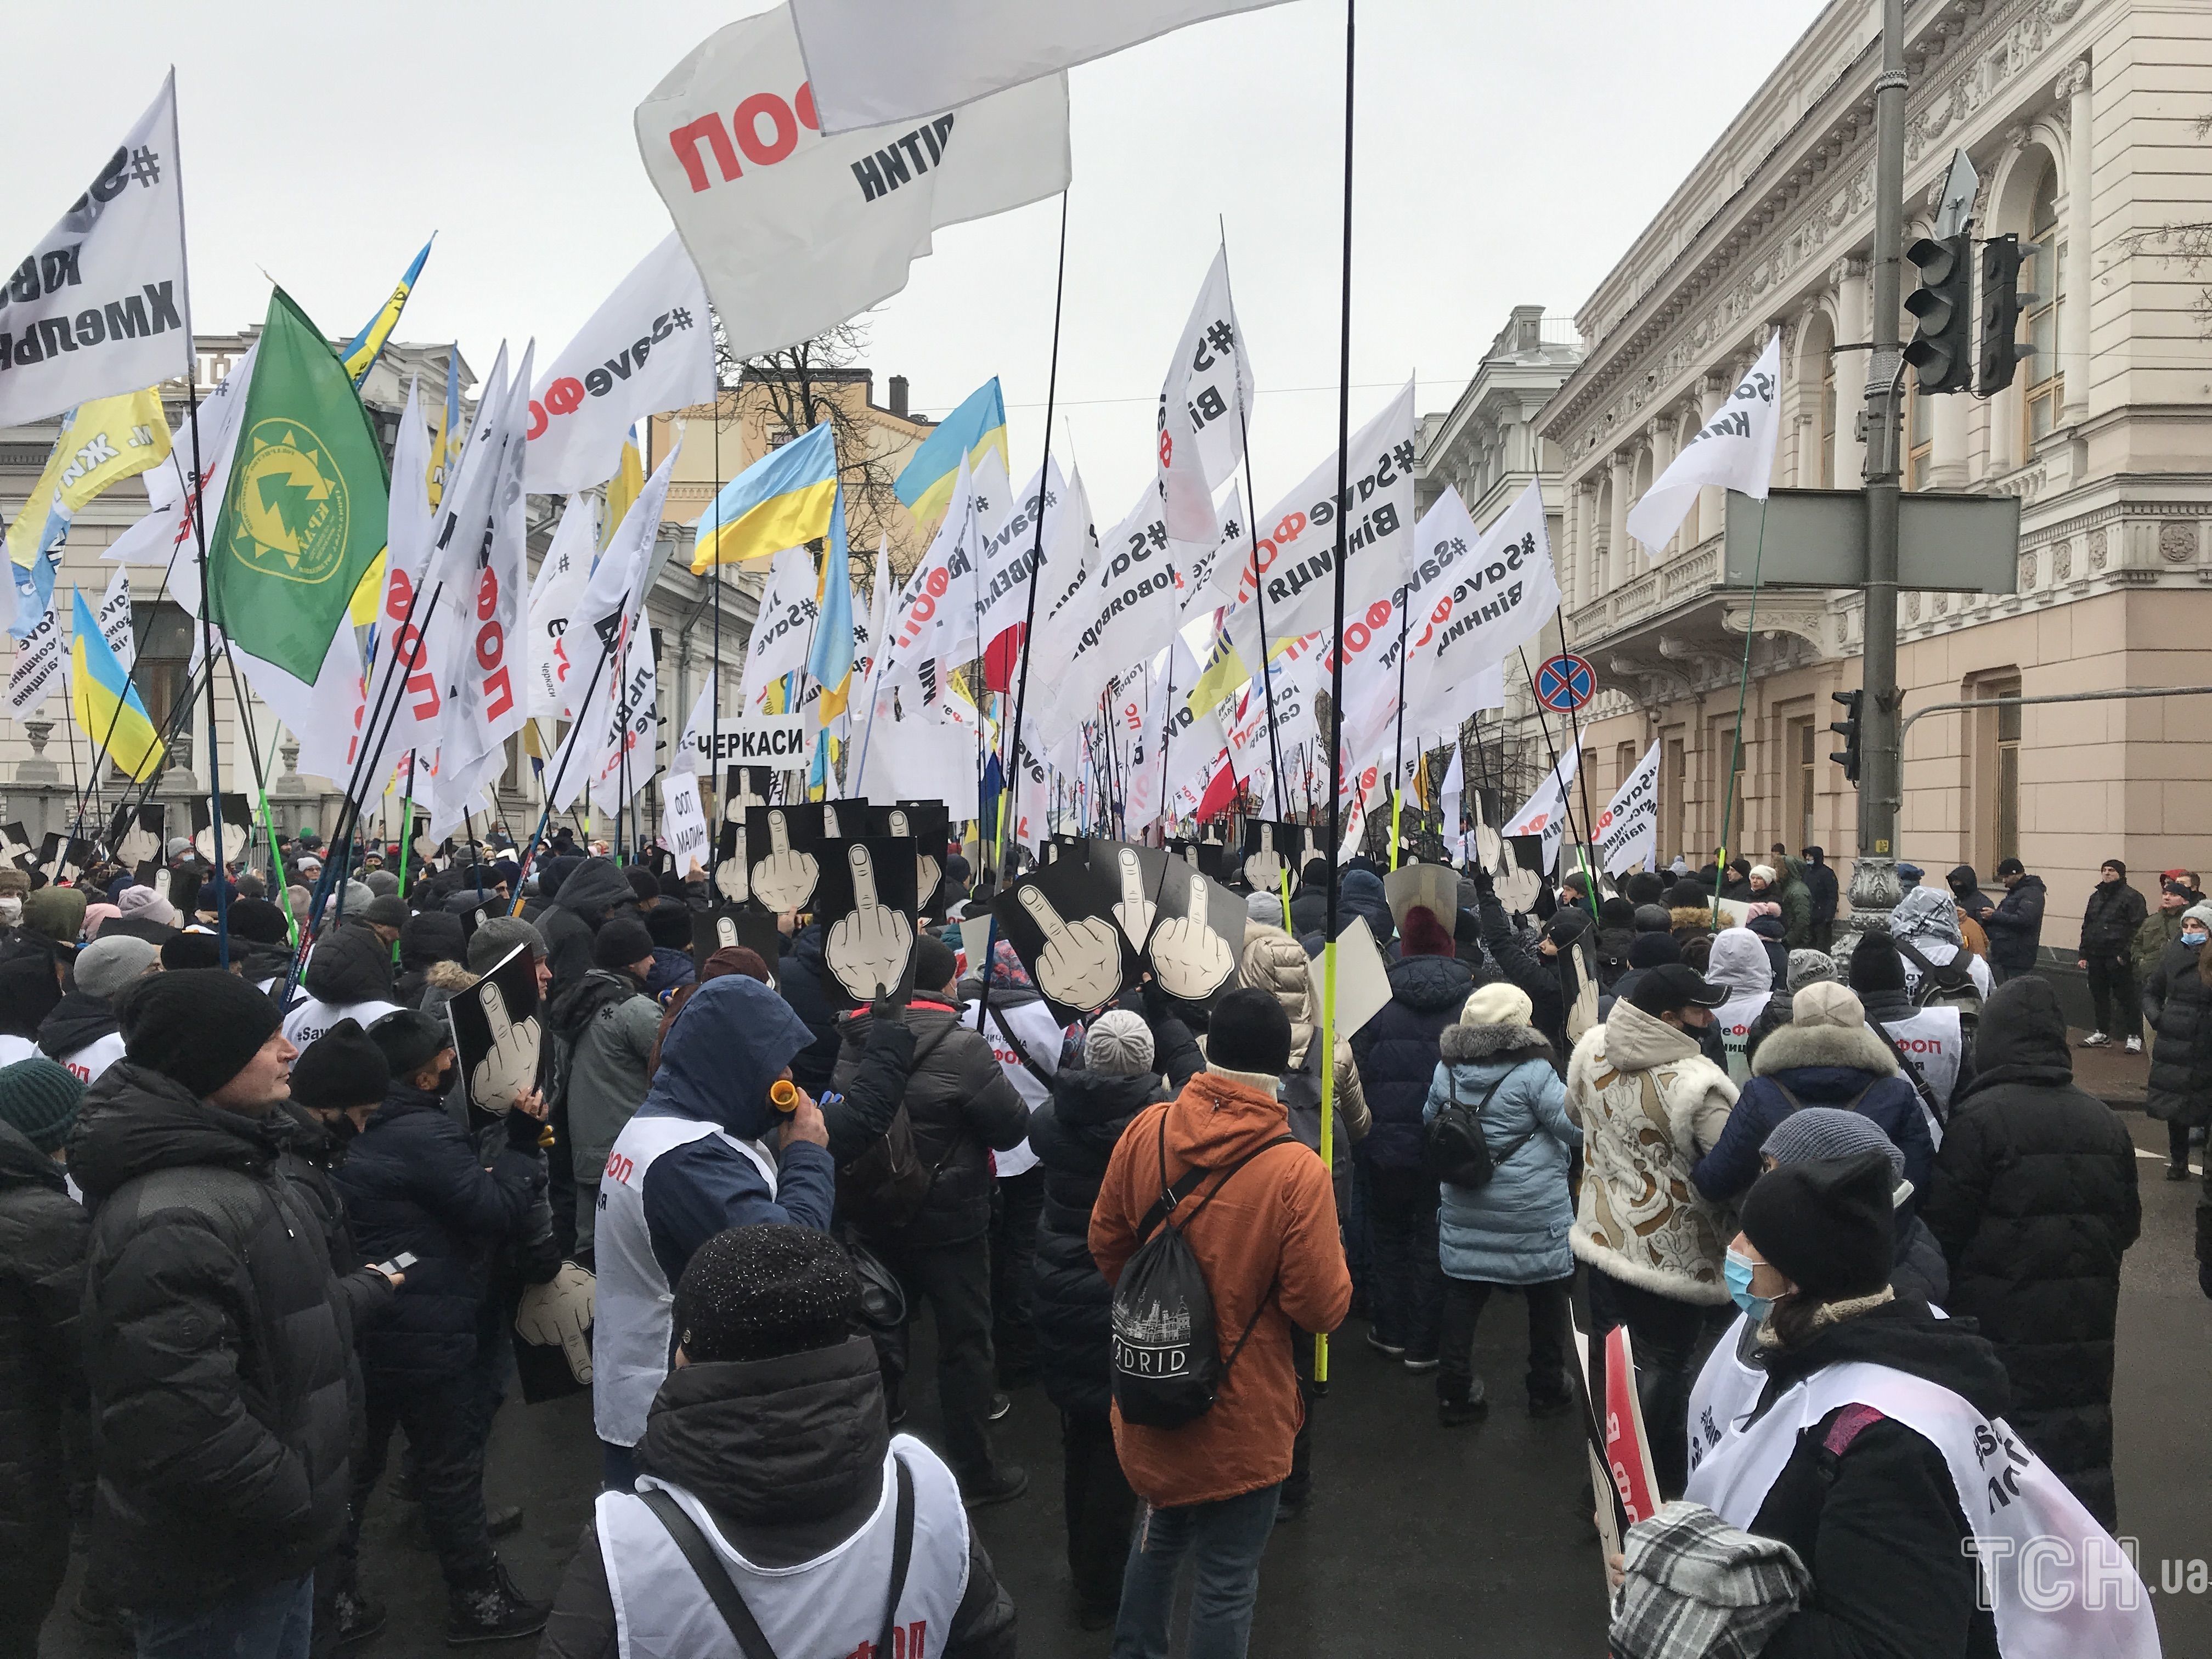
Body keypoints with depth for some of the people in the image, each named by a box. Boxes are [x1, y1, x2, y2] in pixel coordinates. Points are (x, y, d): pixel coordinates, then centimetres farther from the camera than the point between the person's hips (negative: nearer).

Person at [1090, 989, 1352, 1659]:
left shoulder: (1145, 1132, -11)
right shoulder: (1297, 1172, -24)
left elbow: (1106, 1244, 2)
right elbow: (1321, 1307, -19)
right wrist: (1333, 1263, 3)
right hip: (1241, 1415, -5)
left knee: (1161, 1533, 29)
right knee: (1227, 1579, 13)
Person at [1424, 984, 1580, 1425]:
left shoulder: (1448, 1069, 0)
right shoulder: (1533, 1072, -17)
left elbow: (1430, 1118, 14)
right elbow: (1575, 1126, -15)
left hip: (1464, 1210, 4)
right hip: (1533, 1211, -4)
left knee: (1463, 1296, 12)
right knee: (1547, 1294, 14)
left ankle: (1455, 1393, 16)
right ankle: (1547, 1390, 26)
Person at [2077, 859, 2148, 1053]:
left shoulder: (2131, 897, -4)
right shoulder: (2096, 897, 18)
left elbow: (2138, 928, -11)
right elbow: (2087, 926, 21)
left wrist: (2126, 953, -17)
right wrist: (2084, 955, 16)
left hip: (2118, 958, -7)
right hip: (2096, 956, 7)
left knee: (2126, 996, -3)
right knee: (2099, 995, 12)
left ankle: (2134, 1036, 4)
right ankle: (2102, 1033, 22)